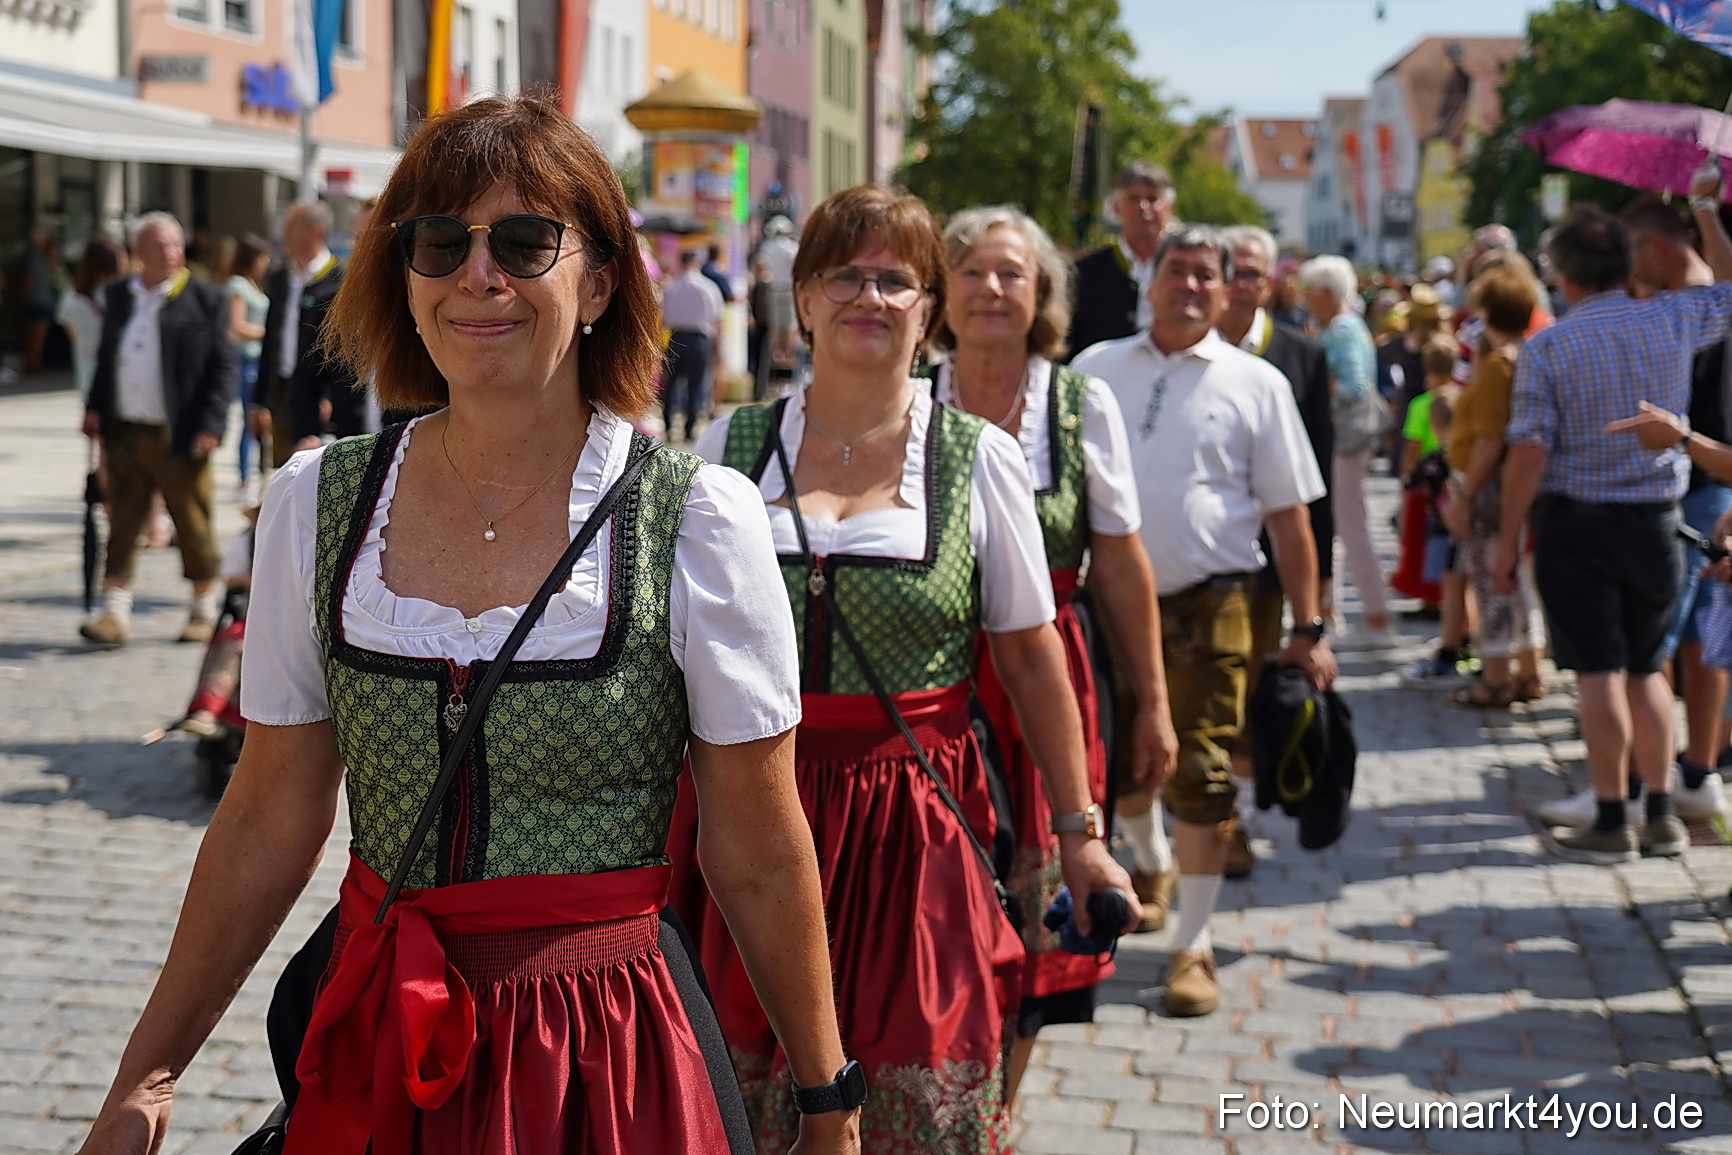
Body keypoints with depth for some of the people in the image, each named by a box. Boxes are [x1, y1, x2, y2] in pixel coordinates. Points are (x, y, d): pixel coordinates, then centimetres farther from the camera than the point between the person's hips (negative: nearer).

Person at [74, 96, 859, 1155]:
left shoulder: (699, 522, -11)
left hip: (613, 1061, -3)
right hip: (375, 1065, 3)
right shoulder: (315, 504, -2)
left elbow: (762, 865, -6)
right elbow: (267, 828, 5)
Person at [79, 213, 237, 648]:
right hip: (125, 434, 4)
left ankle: (206, 609, 20)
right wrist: (95, 408, 8)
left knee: (193, 526, 5)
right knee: (122, 524, 3)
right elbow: (106, 357, 21)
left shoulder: (204, 298, -3)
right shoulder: (117, 296, 11)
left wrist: (210, 426, -12)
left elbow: (224, 367, -4)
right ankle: (116, 614, 7)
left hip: (180, 439, -4)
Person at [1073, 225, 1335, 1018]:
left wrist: (1308, 630, 0)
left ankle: (1193, 945, 10)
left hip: (1206, 607, -2)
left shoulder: (1255, 385, 4)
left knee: (1199, 780, -2)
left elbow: (1289, 514, 3)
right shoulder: (1096, 369, 10)